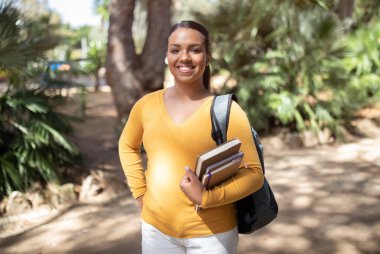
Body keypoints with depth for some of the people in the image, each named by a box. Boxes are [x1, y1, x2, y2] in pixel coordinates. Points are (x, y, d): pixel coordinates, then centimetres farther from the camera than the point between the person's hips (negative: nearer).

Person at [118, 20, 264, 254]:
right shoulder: (147, 105, -1)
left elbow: (254, 174, -10)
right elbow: (127, 145, 17)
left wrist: (207, 197, -22)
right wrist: (139, 191, 6)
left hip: (211, 233, -3)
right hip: (156, 228, 3)